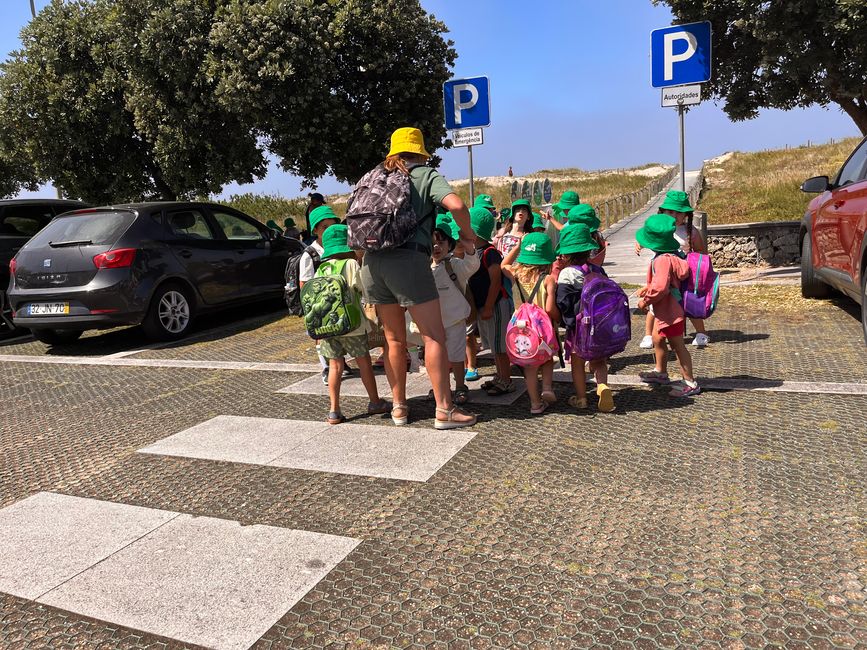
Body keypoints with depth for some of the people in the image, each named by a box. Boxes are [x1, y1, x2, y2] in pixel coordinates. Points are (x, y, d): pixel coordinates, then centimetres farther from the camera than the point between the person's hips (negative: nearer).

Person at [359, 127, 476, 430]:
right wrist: (467, 236, 4)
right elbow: (456, 205, -10)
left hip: (372, 260, 5)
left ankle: (398, 406, 23)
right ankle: (445, 410, 2)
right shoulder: (427, 175, 7)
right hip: (408, 259, -5)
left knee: (394, 339, 16)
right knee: (434, 336, 1)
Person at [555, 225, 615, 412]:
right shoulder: (598, 270, 1)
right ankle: (602, 385, -6)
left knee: (577, 363, 11)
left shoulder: (567, 274, -14)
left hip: (578, 326, -4)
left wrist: (568, 323, 2)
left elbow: (563, 303, -14)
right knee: (599, 361, 16)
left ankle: (580, 398, 19)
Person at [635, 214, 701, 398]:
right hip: (666, 311, 10)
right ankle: (660, 372, 42)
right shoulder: (672, 255, 4)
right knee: (657, 339, 24)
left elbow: (660, 287, -32)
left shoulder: (663, 260, -28)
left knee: (677, 345, 0)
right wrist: (647, 288, 13)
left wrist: (645, 301, -19)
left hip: (670, 311, -10)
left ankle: (690, 383, 11)